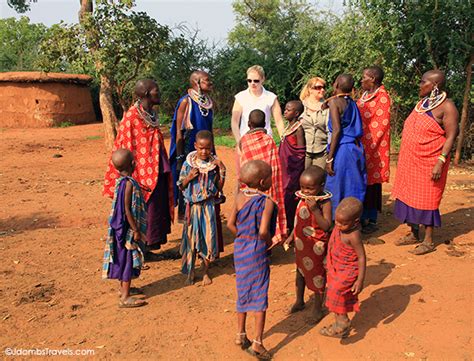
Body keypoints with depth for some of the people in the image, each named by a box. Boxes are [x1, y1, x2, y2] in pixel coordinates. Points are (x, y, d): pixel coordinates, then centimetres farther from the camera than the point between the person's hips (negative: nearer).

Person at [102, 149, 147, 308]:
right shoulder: (129, 183, -22)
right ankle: (125, 298, 6)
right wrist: (136, 230, -17)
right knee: (128, 260, -1)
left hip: (121, 228, 9)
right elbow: (127, 210, -23)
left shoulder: (121, 181, 5)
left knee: (124, 258, 19)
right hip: (127, 228, -9)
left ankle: (123, 288, 34)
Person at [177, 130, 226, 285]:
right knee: (191, 237, 6)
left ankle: (205, 271, 23)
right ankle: (189, 272, 22)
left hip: (208, 205, 1)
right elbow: (181, 186, 2)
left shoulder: (215, 163, -2)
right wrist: (189, 177, -16)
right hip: (193, 205, -1)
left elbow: (219, 188, 2)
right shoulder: (188, 163, -5)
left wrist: (222, 172, -11)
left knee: (208, 237, 4)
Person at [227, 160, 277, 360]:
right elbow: (263, 231, -26)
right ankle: (257, 343, 13)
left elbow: (231, 224, 1)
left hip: (240, 248, 6)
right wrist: (268, 242, -7)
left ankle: (240, 335, 32)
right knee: (259, 295, 6)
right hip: (257, 251, -6)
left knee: (243, 292, 19)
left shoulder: (240, 197, -2)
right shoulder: (267, 202, -18)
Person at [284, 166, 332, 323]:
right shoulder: (303, 198, -2)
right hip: (301, 243, 7)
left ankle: (317, 308, 29)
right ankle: (299, 302, 42)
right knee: (300, 271, 21)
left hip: (316, 245, -6)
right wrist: (291, 236, 12)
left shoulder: (325, 202, -21)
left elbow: (326, 226, -29)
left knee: (317, 275, 10)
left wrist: (315, 209, -36)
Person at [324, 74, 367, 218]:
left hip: (342, 150, -7)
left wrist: (329, 158, -15)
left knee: (338, 191, 0)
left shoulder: (334, 101, -7)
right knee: (353, 190, 12)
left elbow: (337, 130, -15)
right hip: (356, 150, 7)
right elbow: (357, 130, 12)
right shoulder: (353, 103, 13)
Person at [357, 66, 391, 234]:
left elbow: (382, 125, -15)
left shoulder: (382, 97, -10)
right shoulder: (364, 96, 15)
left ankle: (371, 221, 11)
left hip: (372, 148, -7)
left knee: (371, 183, 0)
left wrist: (368, 148, -17)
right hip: (361, 146, 7)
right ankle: (364, 218, 20)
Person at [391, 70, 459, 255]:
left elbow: (451, 136, -16)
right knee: (410, 196, 11)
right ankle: (413, 235, 25)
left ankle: (429, 241, 13)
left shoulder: (446, 106, -12)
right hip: (411, 161, 8)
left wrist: (441, 162, -24)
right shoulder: (422, 103, 11)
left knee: (426, 199, 0)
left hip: (429, 162, -7)